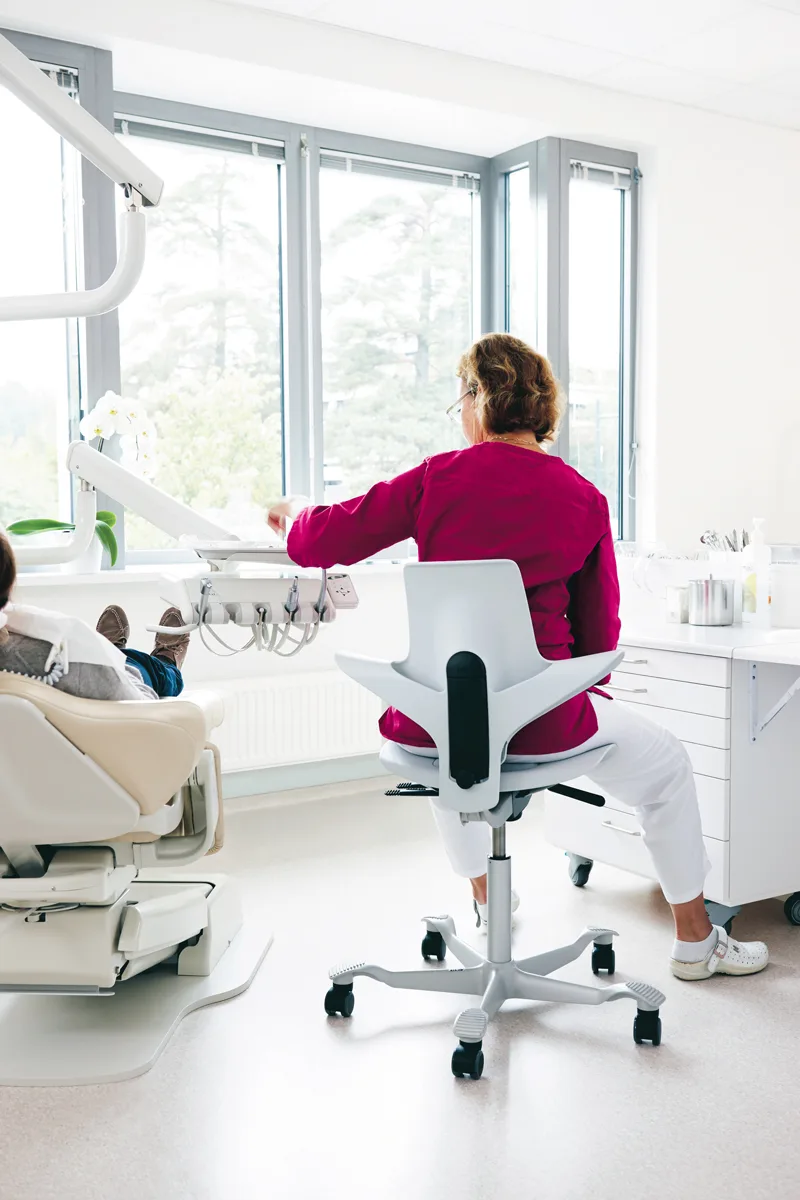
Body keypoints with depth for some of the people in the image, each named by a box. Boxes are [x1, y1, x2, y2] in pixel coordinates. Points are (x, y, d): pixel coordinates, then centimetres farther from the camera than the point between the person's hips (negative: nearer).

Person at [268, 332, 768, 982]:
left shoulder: (440, 478, -3)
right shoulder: (583, 498, -1)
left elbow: (322, 541, 3)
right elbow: (600, 631, 6)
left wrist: (293, 513, 26)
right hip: (542, 722, -1)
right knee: (668, 764, 26)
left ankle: (485, 898, 54)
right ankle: (695, 940, 38)